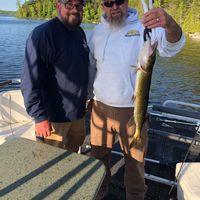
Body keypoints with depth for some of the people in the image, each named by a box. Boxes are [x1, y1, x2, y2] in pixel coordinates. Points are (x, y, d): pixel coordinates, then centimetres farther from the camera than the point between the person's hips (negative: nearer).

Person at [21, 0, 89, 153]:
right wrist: (39, 116, -23)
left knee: (74, 150, 22)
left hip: (78, 112, 7)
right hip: (54, 116, -7)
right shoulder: (43, 33, -17)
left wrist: (87, 98, 18)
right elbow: (30, 81, -21)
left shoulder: (80, 32, 7)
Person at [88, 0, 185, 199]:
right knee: (98, 156, 20)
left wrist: (169, 23, -47)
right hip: (100, 107, 4)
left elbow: (171, 46, -26)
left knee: (135, 160, 11)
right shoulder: (98, 31, 5)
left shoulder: (144, 27, -8)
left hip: (133, 110, -3)